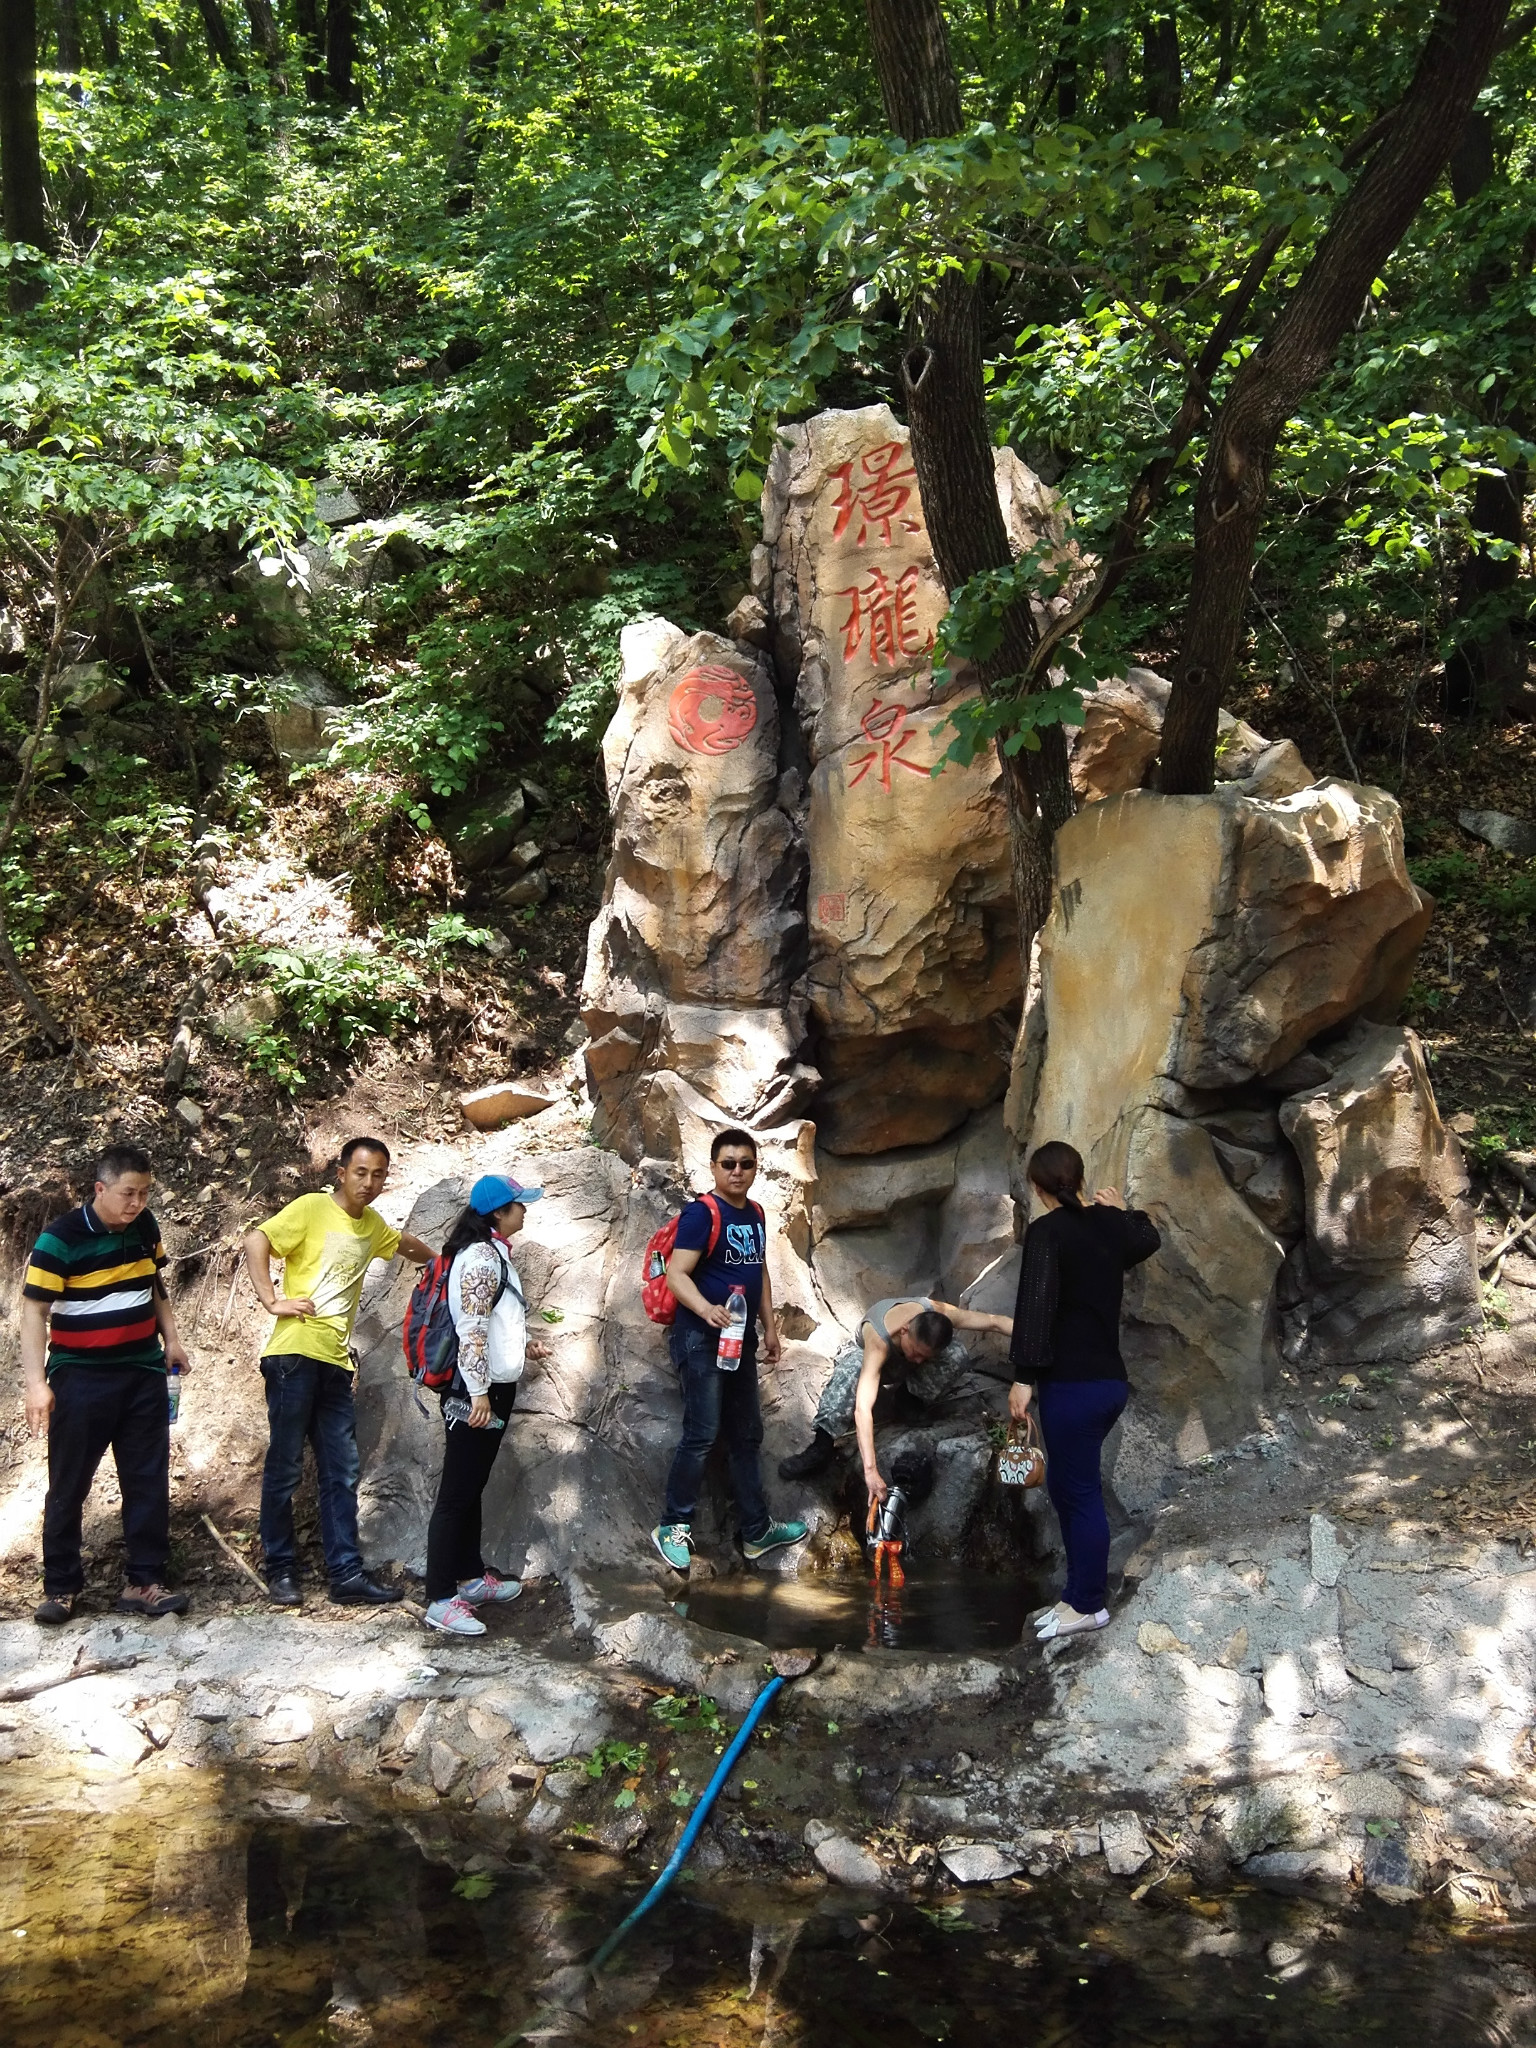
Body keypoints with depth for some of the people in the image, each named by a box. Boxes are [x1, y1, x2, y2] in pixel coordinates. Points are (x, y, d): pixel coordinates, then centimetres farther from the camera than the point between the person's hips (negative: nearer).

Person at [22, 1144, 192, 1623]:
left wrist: (170, 1338, 12)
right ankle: (60, 1587, 15)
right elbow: (34, 1312, -15)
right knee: (68, 1486, 3)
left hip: (143, 1373, 5)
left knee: (148, 1482, 4)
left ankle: (144, 1583, 11)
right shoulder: (61, 1238, -15)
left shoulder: (145, 1227, 2)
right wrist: (36, 1383, -21)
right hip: (80, 1379, -5)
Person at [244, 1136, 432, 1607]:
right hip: (295, 1355, -6)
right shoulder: (312, 1208, -4)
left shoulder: (372, 1224, 16)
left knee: (341, 1474, 5)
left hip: (336, 1361, 7)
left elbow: (404, 1243, 38)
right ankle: (281, 1570, 11)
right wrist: (271, 1301, -18)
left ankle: (346, 1574, 7)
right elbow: (256, 1241, -14)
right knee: (284, 1466, 1)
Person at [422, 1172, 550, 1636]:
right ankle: (440, 1601, -4)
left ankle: (472, 1578, 28)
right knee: (456, 1493, -7)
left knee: (472, 1488, 18)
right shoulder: (480, 1255, -16)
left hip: (495, 1388, 10)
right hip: (475, 1392, -10)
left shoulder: (494, 1252, 15)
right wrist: (478, 1393, -25)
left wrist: (524, 1345, 32)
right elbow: (471, 1328, -22)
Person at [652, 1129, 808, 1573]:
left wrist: (770, 1327, 19)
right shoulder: (701, 1214, -13)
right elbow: (676, 1274, -21)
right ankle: (673, 1527, 5)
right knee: (702, 1435, -9)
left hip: (741, 1339, 8)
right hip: (701, 1338, -8)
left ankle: (757, 1530, 24)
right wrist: (706, 1308, -37)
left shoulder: (755, 1215, 12)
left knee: (747, 1435, 14)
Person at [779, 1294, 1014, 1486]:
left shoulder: (940, 1313, -38)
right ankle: (822, 1446, -36)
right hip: (870, 1355, -4)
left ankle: (916, 1399, -3)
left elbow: (994, 1321, -26)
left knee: (956, 1358, -29)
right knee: (849, 1374, -41)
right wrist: (871, 1470, -64)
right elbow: (863, 1409, -56)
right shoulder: (878, 1341, -47)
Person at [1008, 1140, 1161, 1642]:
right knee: (1065, 1485, 17)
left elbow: (1036, 1304, -21)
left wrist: (1024, 1376, -19)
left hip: (1073, 1385, -8)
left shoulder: (1048, 1230, -13)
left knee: (1081, 1492, 1)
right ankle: (1080, 1593, 22)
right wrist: (1124, 1210, 47)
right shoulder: (1110, 1223, 8)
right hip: (1110, 1380, 8)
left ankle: (1088, 1606, 11)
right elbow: (1148, 1240, 31)